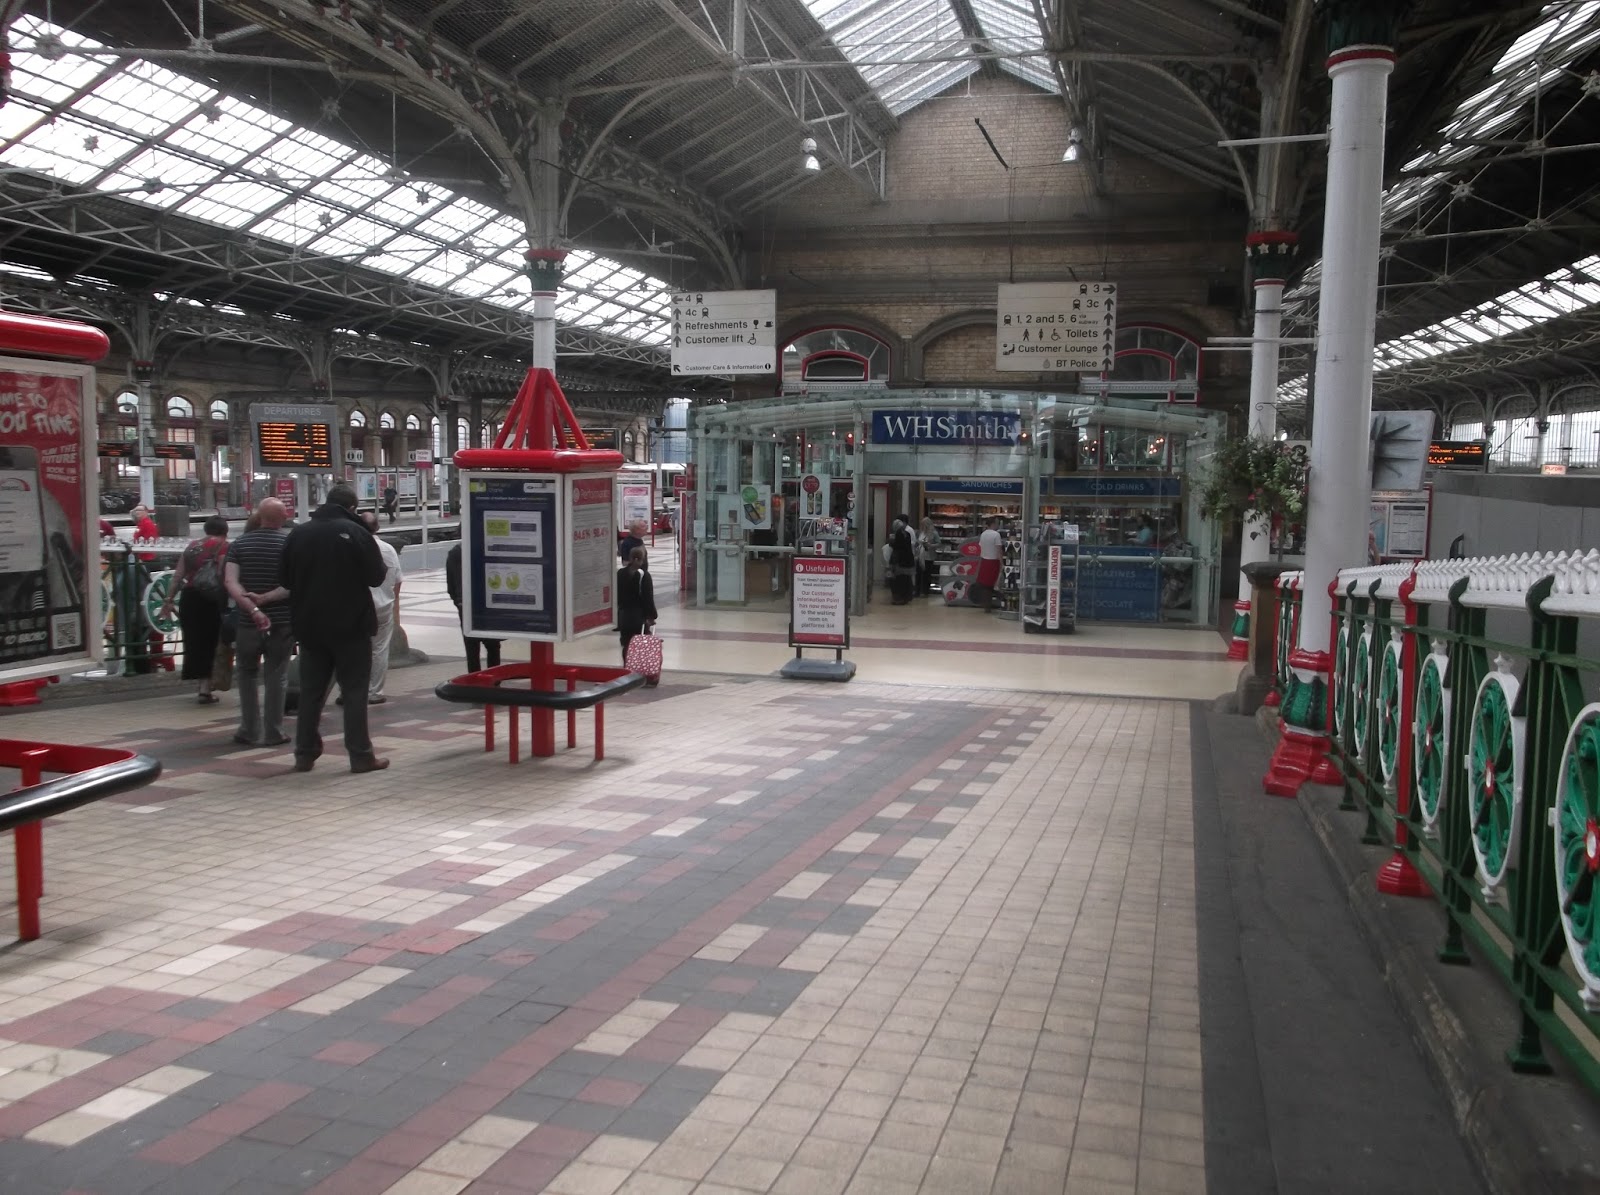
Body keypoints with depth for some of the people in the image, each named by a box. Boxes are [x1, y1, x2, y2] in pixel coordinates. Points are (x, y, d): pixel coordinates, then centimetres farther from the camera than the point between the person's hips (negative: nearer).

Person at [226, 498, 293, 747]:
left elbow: (231, 583, -10)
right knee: (276, 677, 6)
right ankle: (273, 733, 8)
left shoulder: (240, 544, 2)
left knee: (247, 675, 15)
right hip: (282, 622, -1)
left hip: (248, 622, 2)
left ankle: (250, 731, 15)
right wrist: (265, 598, -14)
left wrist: (253, 609, -18)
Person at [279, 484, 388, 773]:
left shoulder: (299, 533, 4)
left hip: (309, 626, 4)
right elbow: (376, 576, -10)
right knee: (354, 690, 0)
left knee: (310, 690, 12)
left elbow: (284, 579, 8)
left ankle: (305, 753, 14)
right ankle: (360, 755, 0)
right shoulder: (356, 533, -11)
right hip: (351, 625, -4)